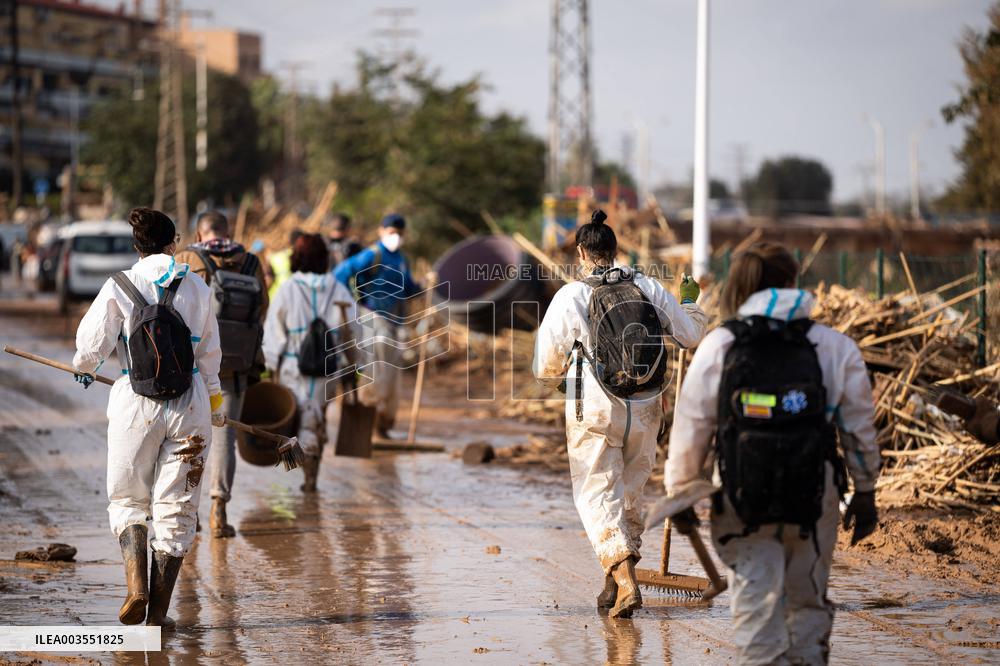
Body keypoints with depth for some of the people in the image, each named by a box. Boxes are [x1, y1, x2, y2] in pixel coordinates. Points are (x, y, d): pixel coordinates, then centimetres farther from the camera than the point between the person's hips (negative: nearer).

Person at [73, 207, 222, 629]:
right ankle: (158, 611, 7)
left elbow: (90, 345, -2)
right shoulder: (196, 287, 3)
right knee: (175, 507, 8)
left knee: (128, 499, 15)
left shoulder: (119, 288, -4)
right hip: (189, 404, 1)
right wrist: (214, 401, 30)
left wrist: (84, 368, 23)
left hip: (136, 404, -1)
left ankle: (136, 586, -5)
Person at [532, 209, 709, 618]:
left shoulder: (570, 296, -7)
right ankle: (613, 584, 27)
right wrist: (690, 302, 32)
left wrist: (557, 373, 19)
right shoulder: (649, 288, 3)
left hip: (594, 412, -4)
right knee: (630, 495, 18)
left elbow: (545, 368, -5)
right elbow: (691, 335, 13)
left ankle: (625, 581, -19)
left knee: (598, 496, 0)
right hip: (644, 411, 4)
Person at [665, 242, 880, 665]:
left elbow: (691, 428, 0)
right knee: (809, 604, 16)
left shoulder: (718, 347, -1)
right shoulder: (836, 348, 1)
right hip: (814, 501, 1)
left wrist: (680, 493, 10)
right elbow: (859, 428, 6)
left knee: (756, 607, 4)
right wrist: (865, 493, 18)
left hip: (742, 503, -1)